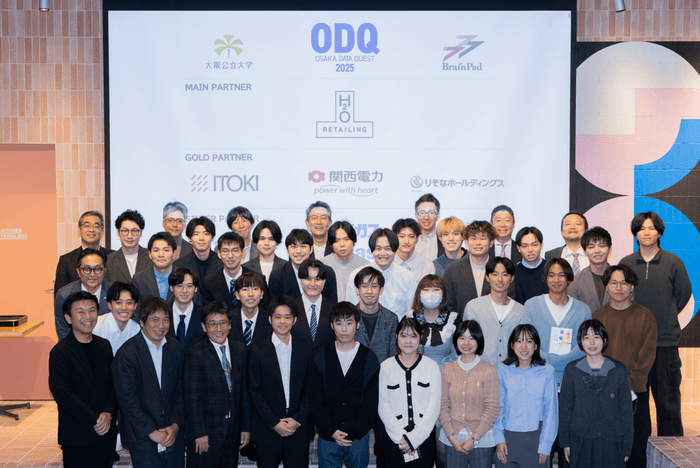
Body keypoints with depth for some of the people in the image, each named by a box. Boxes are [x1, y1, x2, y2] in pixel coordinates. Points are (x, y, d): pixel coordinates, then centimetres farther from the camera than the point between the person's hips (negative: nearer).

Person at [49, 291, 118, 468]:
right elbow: (63, 394, -16)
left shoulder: (104, 346, 7)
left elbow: (113, 384, 8)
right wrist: (94, 421, -16)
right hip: (76, 436, -5)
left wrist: (108, 413, -9)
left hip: (106, 432, 5)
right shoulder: (59, 352, -10)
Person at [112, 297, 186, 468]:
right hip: (142, 437, -4)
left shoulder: (176, 349, 4)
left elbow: (181, 391, 6)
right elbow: (127, 400, -13)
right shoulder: (126, 353, -11)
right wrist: (151, 432, -13)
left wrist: (175, 425, -5)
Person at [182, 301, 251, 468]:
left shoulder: (240, 350, 8)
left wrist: (246, 427, 7)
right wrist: (199, 434, -14)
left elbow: (245, 391, 10)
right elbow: (191, 398, -10)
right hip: (206, 433, -4)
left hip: (233, 432, 5)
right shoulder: (195, 354, -8)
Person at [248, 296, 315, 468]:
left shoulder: (306, 349, 5)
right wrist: (274, 423, -9)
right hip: (267, 431, -1)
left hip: (299, 429, 1)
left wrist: (298, 420, -7)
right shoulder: (258, 352, 1)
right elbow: (255, 392, -2)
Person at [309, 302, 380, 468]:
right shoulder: (321, 358, 0)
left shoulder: (369, 359, -1)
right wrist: (332, 431, -10)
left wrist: (353, 433, -10)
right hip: (327, 437, 0)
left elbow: (371, 404, -3)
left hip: (359, 437, 0)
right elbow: (316, 401, -1)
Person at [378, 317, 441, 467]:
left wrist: (414, 437, -10)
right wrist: (401, 437, -11)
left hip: (424, 437, 0)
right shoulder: (386, 367, 3)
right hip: (393, 439, 0)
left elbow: (434, 407, -1)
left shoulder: (431, 366, 3)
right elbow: (383, 406, -1)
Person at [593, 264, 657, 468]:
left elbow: (647, 356, -1)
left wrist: (630, 384, -10)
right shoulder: (597, 317, 7)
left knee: (637, 445, 2)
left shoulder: (645, 316, 4)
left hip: (636, 392, -1)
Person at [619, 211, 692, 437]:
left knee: (667, 397, 2)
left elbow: (684, 293, 12)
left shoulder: (673, 262, 0)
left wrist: (667, 315, 11)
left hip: (666, 341, -1)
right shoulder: (626, 263, 4)